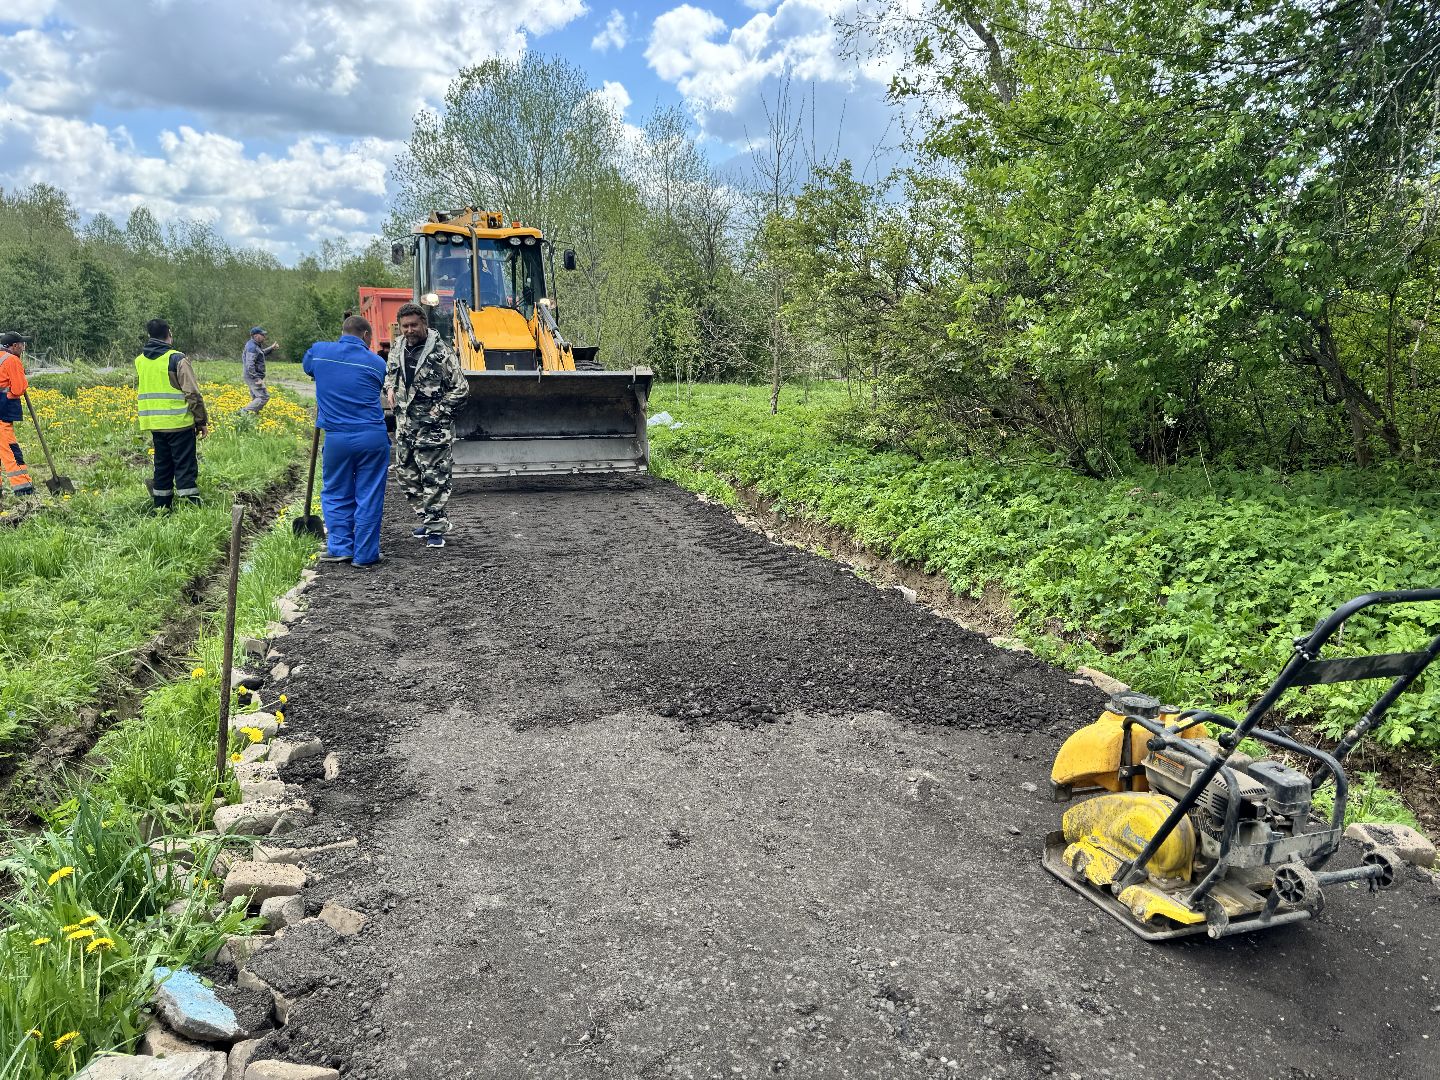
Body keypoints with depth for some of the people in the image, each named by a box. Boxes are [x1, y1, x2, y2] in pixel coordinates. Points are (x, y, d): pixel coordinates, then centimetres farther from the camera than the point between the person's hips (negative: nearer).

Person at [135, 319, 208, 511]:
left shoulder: (140, 360, 10)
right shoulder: (177, 359, -12)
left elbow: (138, 389, 23)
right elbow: (192, 394, -12)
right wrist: (202, 421, -6)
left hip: (154, 423, 7)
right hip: (178, 423, -7)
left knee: (162, 466, 15)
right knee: (185, 466, -4)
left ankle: (161, 508, 20)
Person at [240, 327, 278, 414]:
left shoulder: (255, 345, 12)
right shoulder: (252, 347, -19)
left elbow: (261, 354, 34)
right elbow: (250, 365, -26)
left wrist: (271, 348, 23)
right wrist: (257, 379, -28)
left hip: (253, 377, 11)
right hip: (253, 377, -11)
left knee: (256, 398, 17)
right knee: (264, 397, -13)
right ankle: (245, 412, -13)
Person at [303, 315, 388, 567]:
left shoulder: (318, 351, 6)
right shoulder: (376, 362, 3)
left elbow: (307, 367, 26)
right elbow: (375, 393, 12)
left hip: (337, 438, 1)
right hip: (373, 437, -1)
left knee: (336, 495, 18)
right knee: (369, 497, 6)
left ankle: (341, 548, 15)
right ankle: (365, 554, 10)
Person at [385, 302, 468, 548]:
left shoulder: (442, 353, -12)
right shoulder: (398, 348, 7)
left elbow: (460, 390, -10)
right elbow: (389, 372, 27)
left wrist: (438, 411, -13)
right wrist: (390, 388, 6)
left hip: (433, 428, -7)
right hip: (404, 425, 7)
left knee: (434, 479, -4)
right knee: (406, 476, 15)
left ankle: (436, 528, 4)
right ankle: (428, 518, 29)